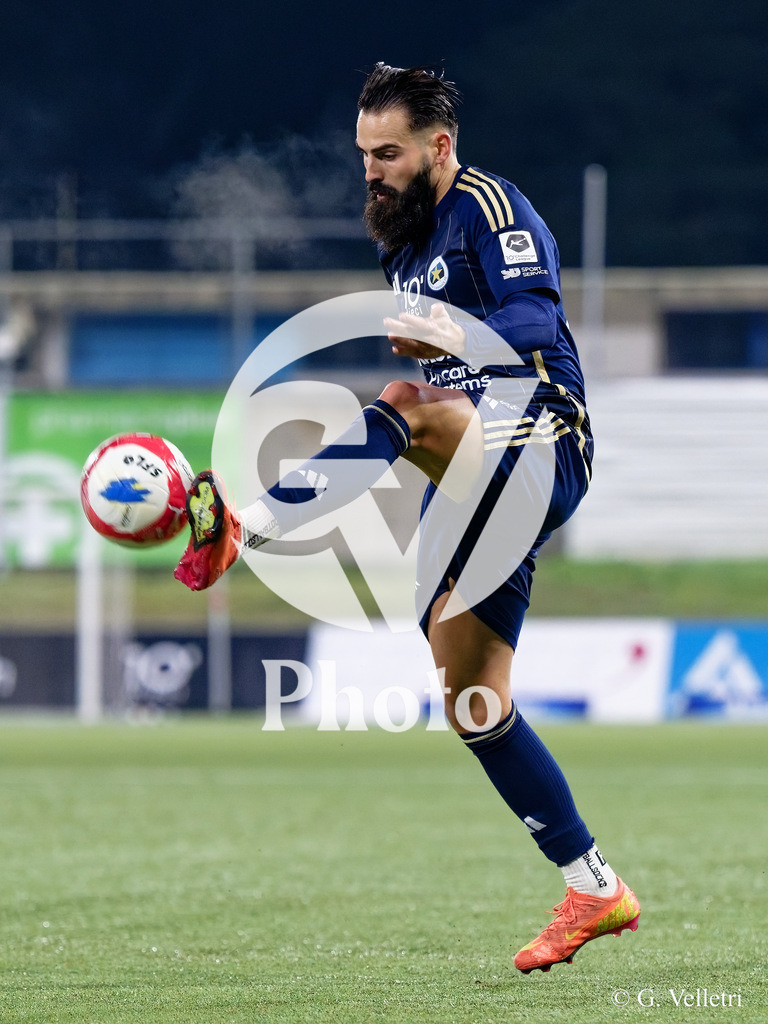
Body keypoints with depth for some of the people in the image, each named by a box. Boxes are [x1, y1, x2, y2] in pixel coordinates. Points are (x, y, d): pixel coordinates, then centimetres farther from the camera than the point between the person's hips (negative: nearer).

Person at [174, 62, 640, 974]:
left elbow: (536, 327, -23)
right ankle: (594, 890, 9)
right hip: (478, 483, 9)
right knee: (471, 701, 3)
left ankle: (237, 529, -53)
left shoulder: (490, 208, -5)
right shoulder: (405, 240, 21)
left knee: (406, 412, -36)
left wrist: (455, 336, -39)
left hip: (534, 445, -9)